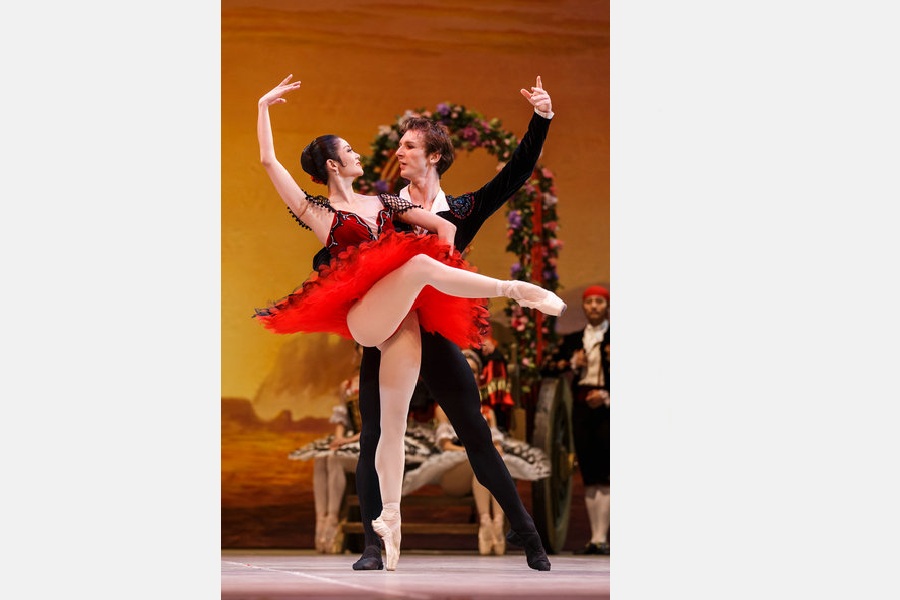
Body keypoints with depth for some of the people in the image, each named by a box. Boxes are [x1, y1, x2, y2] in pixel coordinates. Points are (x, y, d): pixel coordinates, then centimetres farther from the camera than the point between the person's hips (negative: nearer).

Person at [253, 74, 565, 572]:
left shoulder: (382, 202, 20)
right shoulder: (316, 211, 7)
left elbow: (445, 226, 20)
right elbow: (269, 161, 2)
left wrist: (445, 258, 4)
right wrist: (264, 108, 4)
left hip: (402, 318, 5)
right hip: (359, 315, -5)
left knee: (394, 423, -2)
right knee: (420, 264, -31)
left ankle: (390, 517, 0)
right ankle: (515, 291, -33)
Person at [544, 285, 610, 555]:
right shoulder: (573, 340, 15)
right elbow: (548, 369, 13)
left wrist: (607, 395, -15)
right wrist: (570, 364, -4)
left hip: (608, 408, -4)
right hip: (581, 408, 4)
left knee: (605, 474, -12)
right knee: (588, 474, 3)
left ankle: (601, 537, -14)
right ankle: (594, 537, 6)